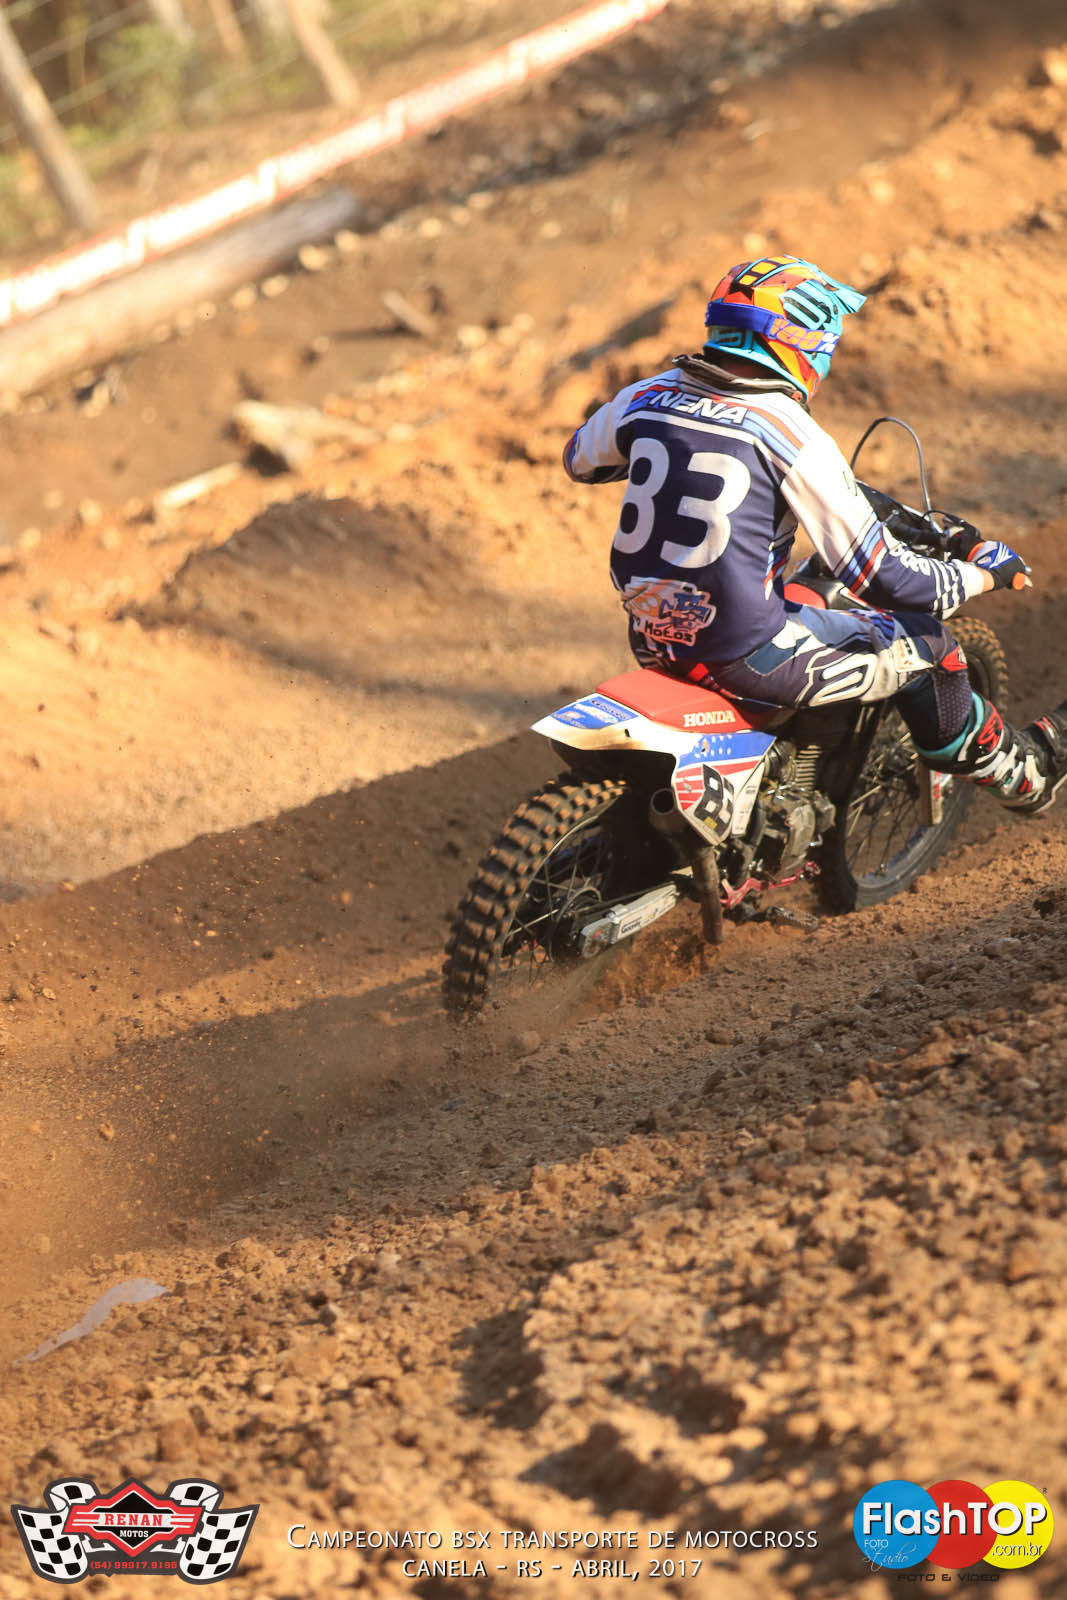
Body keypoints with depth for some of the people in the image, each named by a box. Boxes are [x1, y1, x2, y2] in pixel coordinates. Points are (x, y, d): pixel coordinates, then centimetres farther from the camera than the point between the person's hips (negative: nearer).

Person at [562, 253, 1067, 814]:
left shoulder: (647, 398, -1)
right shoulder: (792, 436, -17)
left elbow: (580, 459, 23)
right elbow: (879, 577, -15)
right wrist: (986, 572, 1)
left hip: (651, 637, 7)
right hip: (744, 654, -7)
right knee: (926, 645, 12)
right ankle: (1020, 775, 35)